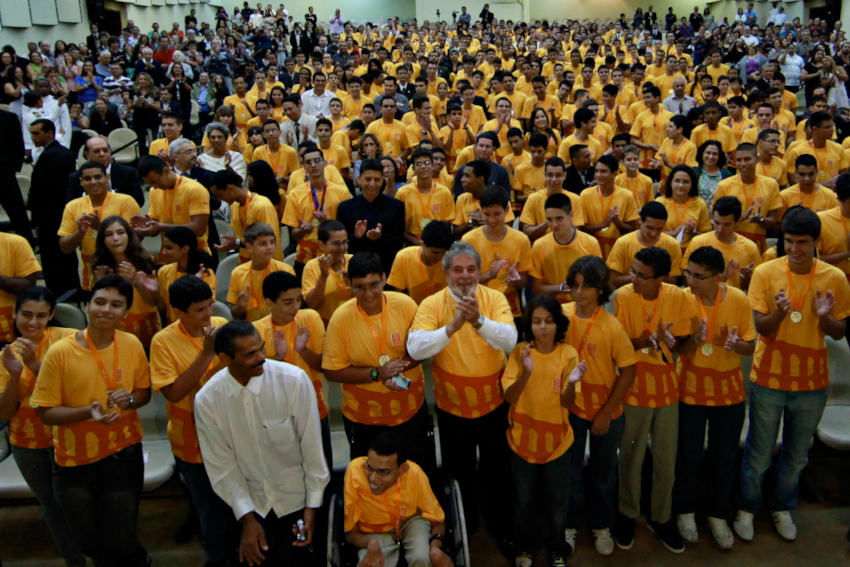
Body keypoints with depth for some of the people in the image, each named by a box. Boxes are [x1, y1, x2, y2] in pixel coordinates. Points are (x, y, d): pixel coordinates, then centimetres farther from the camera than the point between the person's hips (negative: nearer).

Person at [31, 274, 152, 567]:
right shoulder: (60, 352, -14)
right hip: (73, 459, 0)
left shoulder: (132, 345, -7)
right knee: (89, 543, 19)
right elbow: (46, 412, -10)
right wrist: (88, 412, -26)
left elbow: (144, 391, 7)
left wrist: (129, 400, -15)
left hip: (122, 455, 0)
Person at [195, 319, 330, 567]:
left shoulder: (294, 381, -21)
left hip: (295, 498, -1)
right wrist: (246, 518, -6)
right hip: (251, 502, 2)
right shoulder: (206, 400, -13)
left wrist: (312, 506, -8)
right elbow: (222, 465, -5)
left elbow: (312, 446, -13)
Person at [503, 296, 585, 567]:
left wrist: (571, 382, -33)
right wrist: (526, 373, -36)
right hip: (522, 438, 0)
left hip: (556, 439, 0)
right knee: (523, 500, 16)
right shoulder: (520, 352, -11)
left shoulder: (568, 354, -10)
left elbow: (567, 403, -12)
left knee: (557, 501, 14)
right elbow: (509, 397, -18)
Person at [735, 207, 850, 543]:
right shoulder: (765, 273, -9)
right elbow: (761, 327, -9)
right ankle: (747, 508, 29)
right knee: (759, 453, 9)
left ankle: (782, 509, 38)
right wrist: (780, 313, -30)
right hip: (769, 378, -2)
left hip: (812, 381, 2)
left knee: (797, 455, 17)